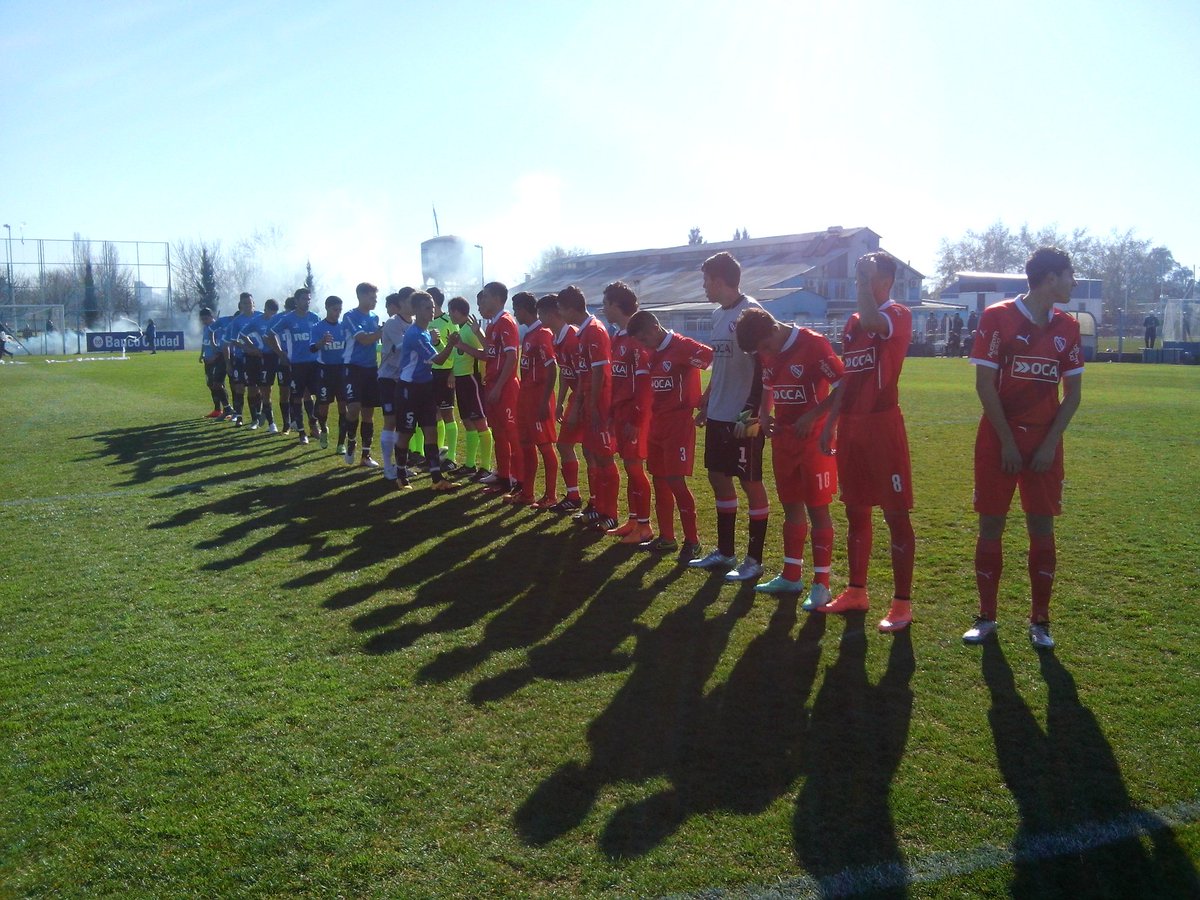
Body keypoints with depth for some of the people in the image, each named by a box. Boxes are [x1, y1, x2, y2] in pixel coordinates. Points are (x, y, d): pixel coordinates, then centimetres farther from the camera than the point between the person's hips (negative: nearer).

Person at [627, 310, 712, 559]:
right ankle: (666, 538, 21)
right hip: (656, 424, 8)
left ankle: (692, 542, 3)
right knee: (659, 480, 11)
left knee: (675, 481, -8)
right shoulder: (652, 353, 12)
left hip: (678, 425, -8)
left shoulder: (682, 346, -14)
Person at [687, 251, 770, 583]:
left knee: (751, 483, 1)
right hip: (718, 416, 9)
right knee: (718, 477, 14)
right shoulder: (718, 314, 13)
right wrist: (705, 403, 20)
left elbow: (763, 368, -18)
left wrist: (751, 412, -21)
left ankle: (754, 560, 11)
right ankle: (724, 552, 26)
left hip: (743, 418, -9)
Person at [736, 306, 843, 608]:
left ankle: (821, 584, 6)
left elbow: (843, 388, -16)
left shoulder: (814, 344, -16)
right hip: (783, 439, 7)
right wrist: (764, 413, 2)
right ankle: (791, 576, 25)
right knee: (791, 507, 14)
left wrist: (812, 416, -20)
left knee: (817, 508, -1)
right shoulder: (768, 353, 6)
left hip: (814, 439, -7)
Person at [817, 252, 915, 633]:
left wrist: (865, 278, -17)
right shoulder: (853, 323, 16)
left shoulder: (898, 316, -7)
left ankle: (902, 603, 6)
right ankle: (857, 591, 26)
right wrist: (829, 425, 15)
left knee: (896, 515, -1)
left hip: (883, 425, -8)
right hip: (851, 427, 8)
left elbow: (872, 319, -32)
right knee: (856, 511, 14)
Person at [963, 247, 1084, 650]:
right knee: (991, 526, 2)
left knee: (1042, 528, 5)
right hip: (998, 439, -3)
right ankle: (986, 617, 14)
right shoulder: (998, 317, -7)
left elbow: (1073, 393, 7)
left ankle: (1040, 621, 16)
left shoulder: (1067, 327, 6)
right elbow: (984, 385, -10)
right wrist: (1008, 442, -11)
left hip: (1045, 442, 4)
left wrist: (1050, 444, -4)